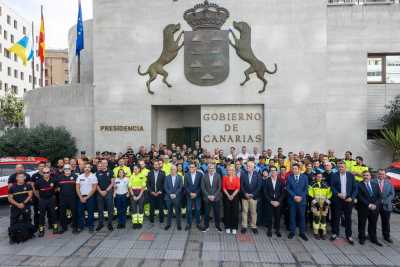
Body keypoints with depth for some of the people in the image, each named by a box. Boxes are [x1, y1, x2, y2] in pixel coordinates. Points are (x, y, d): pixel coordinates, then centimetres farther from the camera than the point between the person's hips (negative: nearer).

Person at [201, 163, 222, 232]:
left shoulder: (218, 176, -2)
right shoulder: (204, 176, -1)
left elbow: (219, 187, -3)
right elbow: (203, 188, -1)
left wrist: (214, 196, -11)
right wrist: (208, 196, -10)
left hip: (216, 198, 0)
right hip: (207, 198, 0)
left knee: (217, 213, 7)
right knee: (206, 213, 7)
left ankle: (218, 226, 24)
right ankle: (206, 226, 22)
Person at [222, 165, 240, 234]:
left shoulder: (237, 178, 1)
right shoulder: (225, 177, 2)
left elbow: (238, 188, -3)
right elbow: (224, 188, -1)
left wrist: (232, 195, -11)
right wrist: (228, 195, -10)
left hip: (235, 195, 0)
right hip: (227, 195, 0)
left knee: (235, 211, 2)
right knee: (227, 211, 4)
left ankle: (234, 227, 13)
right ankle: (228, 227, 15)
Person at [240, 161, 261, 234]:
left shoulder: (257, 175, -3)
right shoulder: (243, 174, -1)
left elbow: (259, 186, -6)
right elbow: (241, 185, -2)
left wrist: (252, 194, -13)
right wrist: (245, 193, -12)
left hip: (253, 196, 0)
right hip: (245, 196, 0)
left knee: (253, 212, 7)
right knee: (244, 211, 6)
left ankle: (253, 226, 20)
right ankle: (244, 226, 16)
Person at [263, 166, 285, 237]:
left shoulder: (281, 181, 1)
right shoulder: (267, 181, 0)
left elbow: (283, 193, 0)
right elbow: (265, 192, -2)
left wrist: (278, 201, -9)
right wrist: (271, 201, -9)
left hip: (278, 202, 1)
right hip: (269, 202, 0)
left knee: (278, 217, 5)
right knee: (269, 216, 2)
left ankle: (277, 230, 21)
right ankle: (269, 230, 17)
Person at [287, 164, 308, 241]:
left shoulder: (305, 177, 2)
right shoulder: (289, 177, 1)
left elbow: (306, 188, 0)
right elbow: (288, 188, -2)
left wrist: (301, 197, -11)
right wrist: (294, 196, -13)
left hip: (302, 200, 0)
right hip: (292, 200, 0)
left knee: (302, 216, 6)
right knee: (292, 216, 6)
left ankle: (302, 233, 19)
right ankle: (292, 232, 18)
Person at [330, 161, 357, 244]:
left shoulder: (351, 175, 2)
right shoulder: (334, 175, 0)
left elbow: (355, 188, 1)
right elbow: (332, 186, -2)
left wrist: (352, 197, -8)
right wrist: (337, 194, -16)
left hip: (348, 199, 1)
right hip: (338, 199, 0)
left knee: (348, 218, 9)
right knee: (336, 217, 7)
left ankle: (349, 235, 21)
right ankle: (335, 233, 20)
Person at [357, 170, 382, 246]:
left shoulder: (375, 185, 10)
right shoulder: (359, 185, -5)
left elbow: (379, 196, 6)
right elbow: (360, 197, -10)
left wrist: (375, 205, -8)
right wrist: (368, 205, -16)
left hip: (374, 209, 4)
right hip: (363, 209, -3)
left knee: (373, 224, 12)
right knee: (362, 224, 7)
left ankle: (373, 238, 27)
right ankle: (362, 238, 21)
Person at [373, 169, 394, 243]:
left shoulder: (389, 183, 4)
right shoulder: (373, 182, -5)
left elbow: (392, 194, 2)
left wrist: (385, 201, -10)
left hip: (385, 205, 2)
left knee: (386, 222, 11)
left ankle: (386, 236, 26)